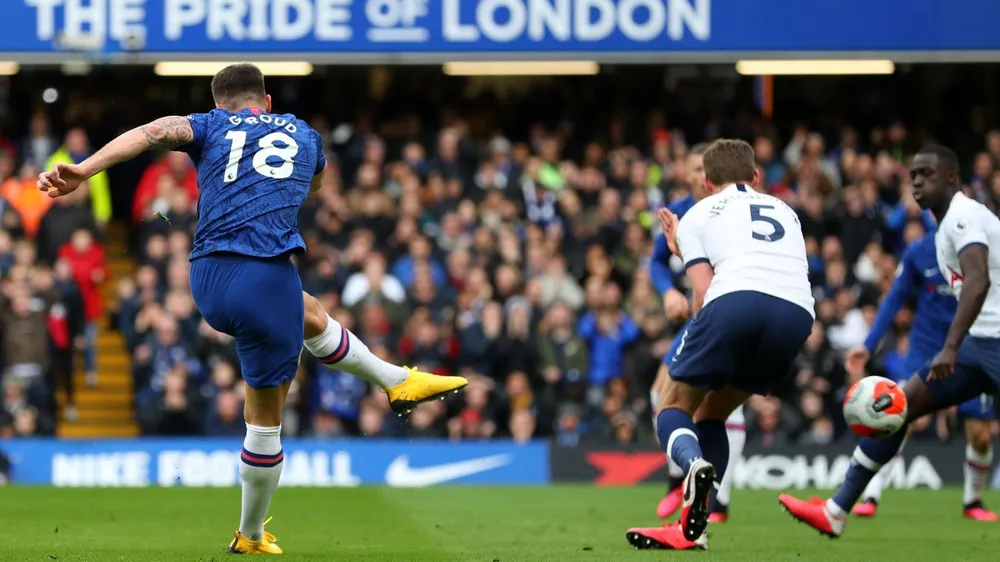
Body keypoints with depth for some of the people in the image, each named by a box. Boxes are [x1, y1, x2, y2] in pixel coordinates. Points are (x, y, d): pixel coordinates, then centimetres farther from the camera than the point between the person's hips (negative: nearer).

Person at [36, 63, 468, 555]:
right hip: (266, 279, -4)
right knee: (265, 418, 10)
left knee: (311, 315, 30)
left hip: (207, 282, 4)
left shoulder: (212, 126, 17)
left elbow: (153, 132, -6)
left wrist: (83, 169, -17)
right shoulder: (304, 134, 20)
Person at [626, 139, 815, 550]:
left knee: (675, 406, 12)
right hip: (798, 312, 4)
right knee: (711, 413, 23)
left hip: (735, 300, -4)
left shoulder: (698, 216, 21)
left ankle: (694, 463, -24)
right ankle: (693, 529, 10)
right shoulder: (785, 211, 34)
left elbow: (705, 292, 9)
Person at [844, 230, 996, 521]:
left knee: (980, 436, -2)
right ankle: (870, 496, -10)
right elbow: (896, 297, 4)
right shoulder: (919, 252, -6)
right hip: (925, 349, 0)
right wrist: (868, 346, 1)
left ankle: (973, 501, 23)